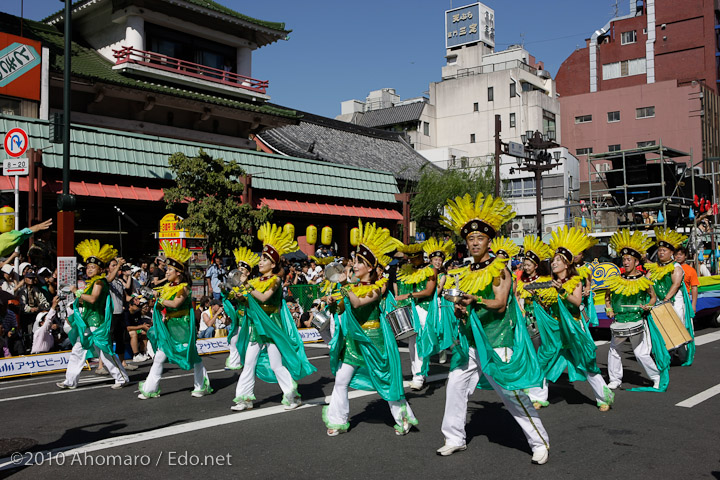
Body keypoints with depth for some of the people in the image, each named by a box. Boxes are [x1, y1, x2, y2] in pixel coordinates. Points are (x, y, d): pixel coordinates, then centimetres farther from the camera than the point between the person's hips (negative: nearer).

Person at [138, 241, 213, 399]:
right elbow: (160, 306, 16)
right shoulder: (166, 287, 10)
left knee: (191, 355, 0)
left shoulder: (183, 287, -11)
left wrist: (161, 300, -15)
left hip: (182, 326, -7)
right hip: (168, 327, 7)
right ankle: (150, 389, 11)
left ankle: (203, 386, 13)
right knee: (159, 356, 5)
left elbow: (175, 304, -24)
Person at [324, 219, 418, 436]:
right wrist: (334, 302, -10)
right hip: (353, 339, 6)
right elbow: (344, 309, 8)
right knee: (341, 380, 5)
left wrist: (345, 287, -25)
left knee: (385, 380, 3)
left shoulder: (376, 288, -12)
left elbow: (358, 303, -27)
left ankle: (403, 417, 18)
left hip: (371, 339, -6)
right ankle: (339, 421, 17)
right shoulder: (354, 287, 7)